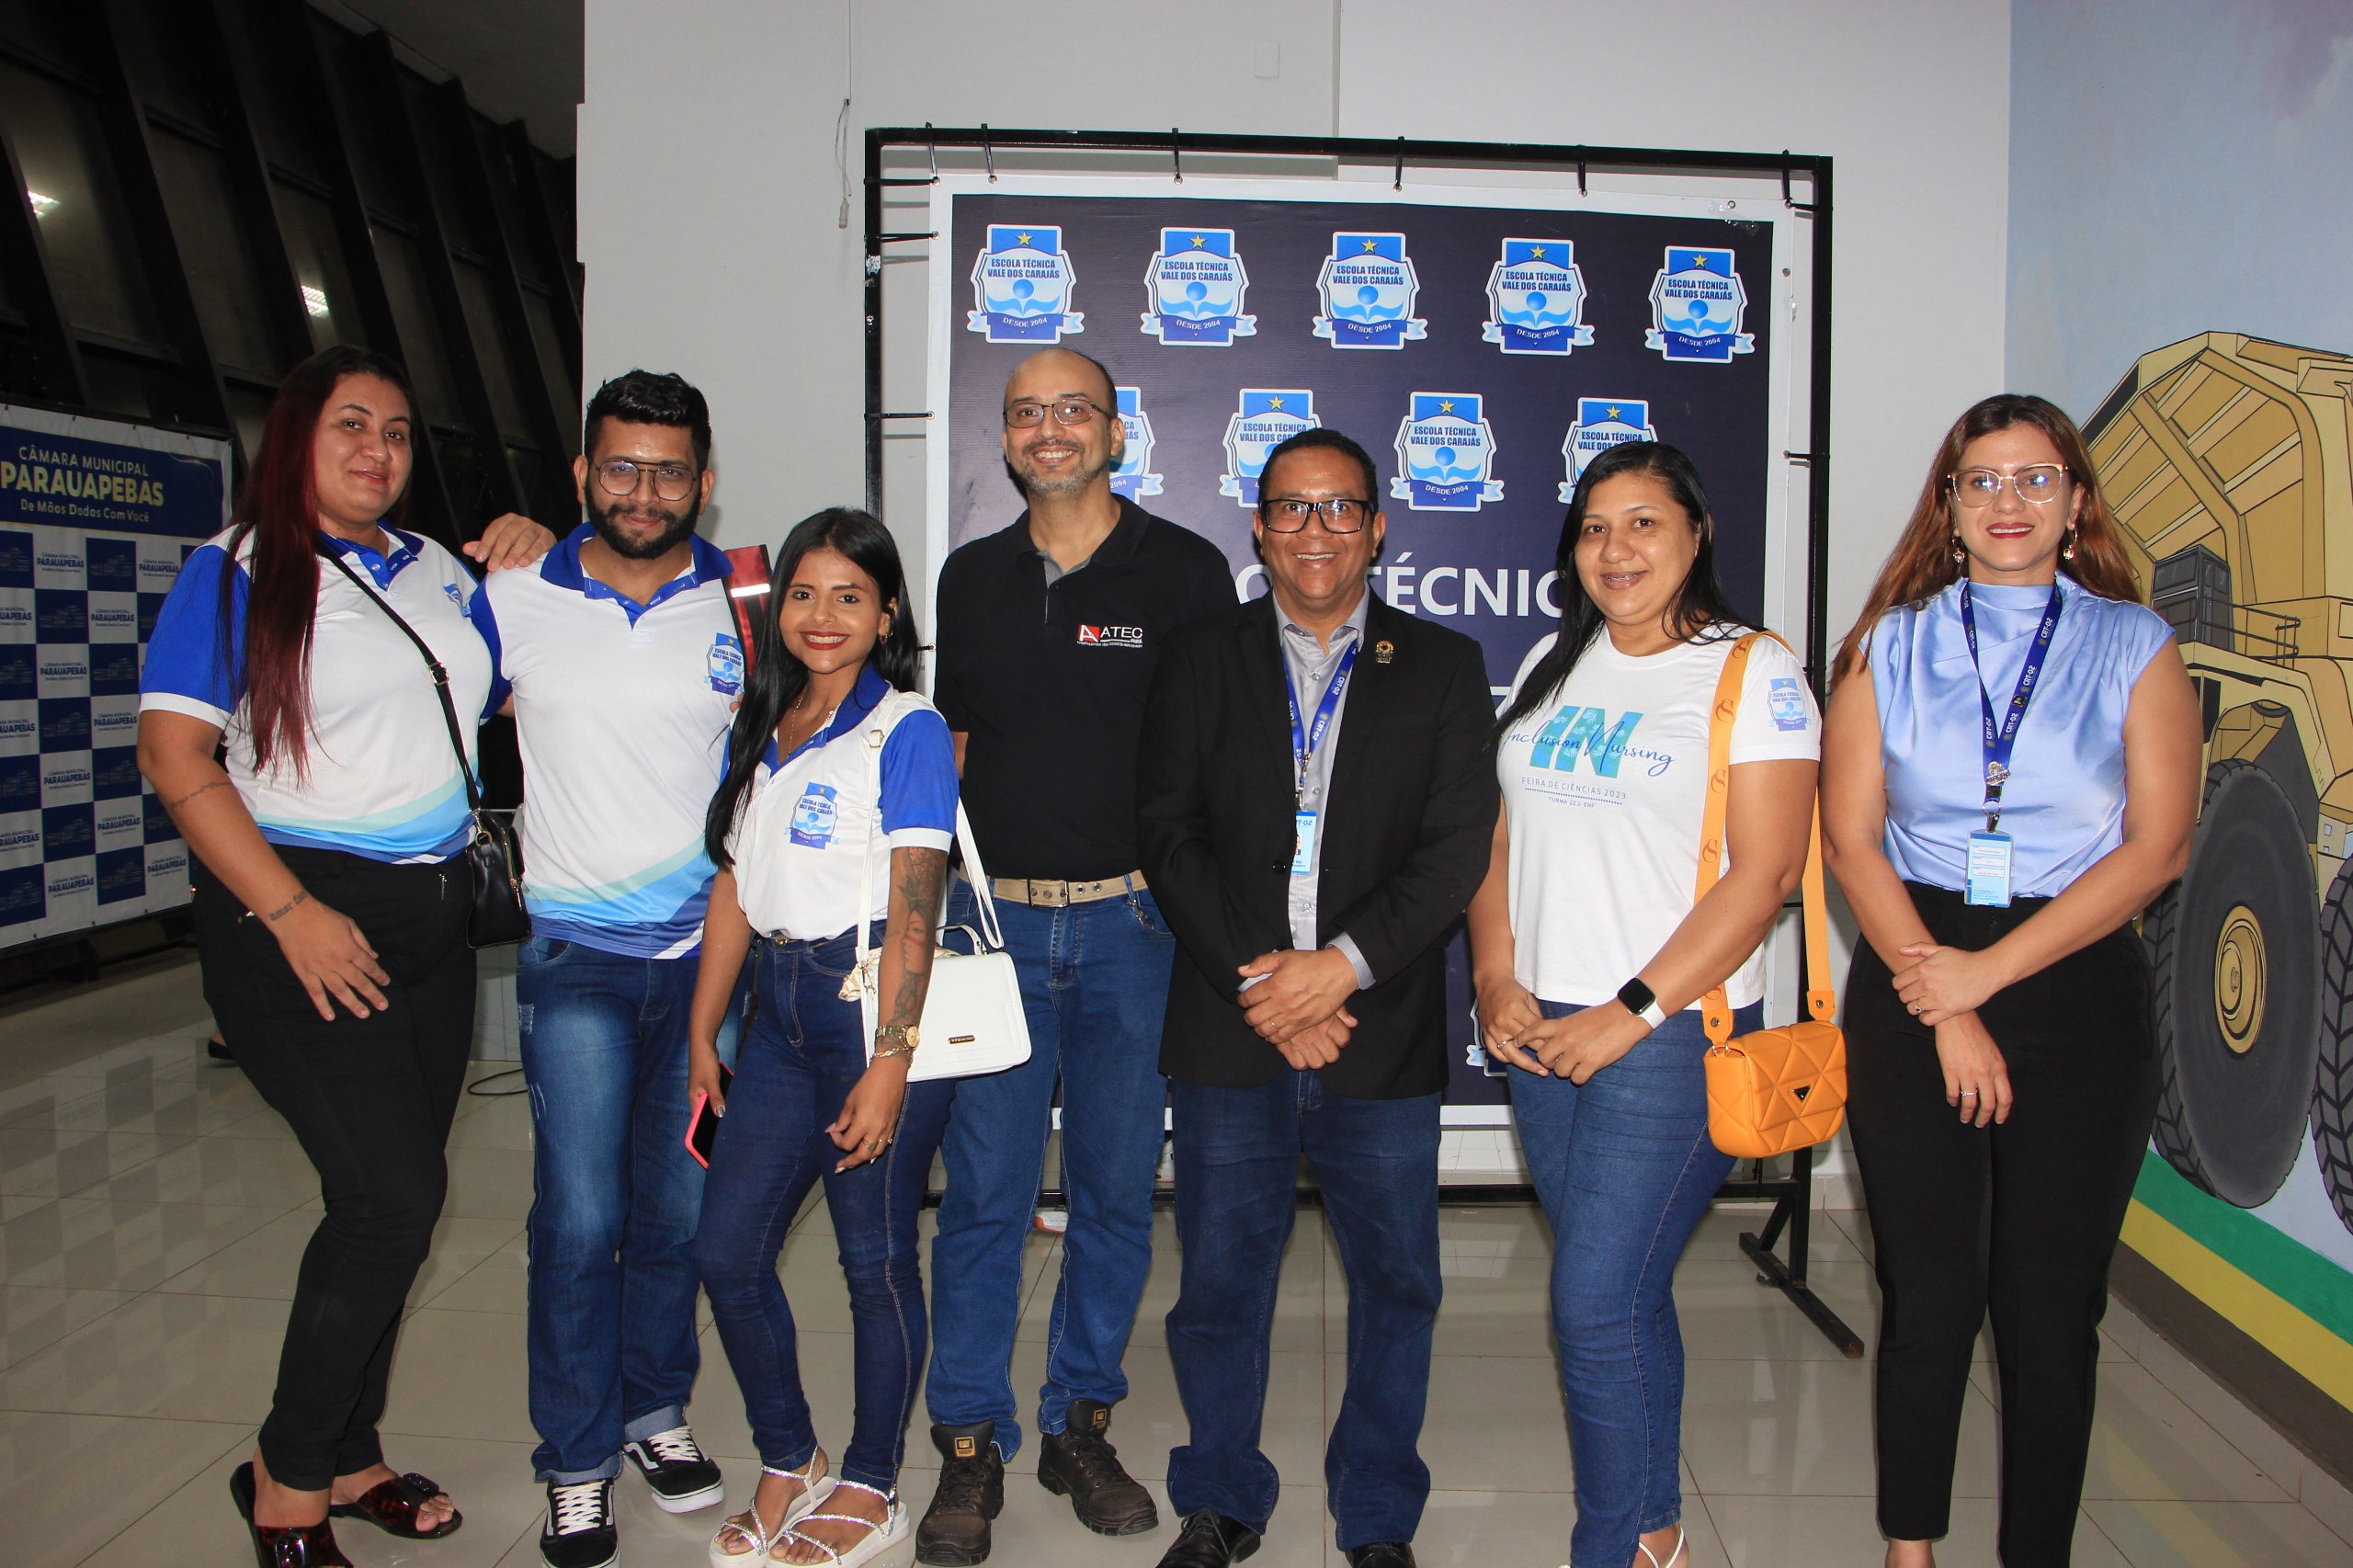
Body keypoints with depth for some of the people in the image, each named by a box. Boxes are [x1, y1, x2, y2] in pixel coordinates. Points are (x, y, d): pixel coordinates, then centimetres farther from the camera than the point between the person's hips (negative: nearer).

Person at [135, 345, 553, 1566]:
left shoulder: (438, 568, 12)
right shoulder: (237, 571, -3)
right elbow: (173, 752, -10)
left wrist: (537, 564, 7)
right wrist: (292, 914, -19)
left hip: (430, 916, 6)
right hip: (295, 917, -6)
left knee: (388, 1200, 11)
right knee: (394, 1192, -13)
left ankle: (346, 1459, 27)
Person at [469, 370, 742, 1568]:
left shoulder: (745, 604, 1)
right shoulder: (513, 602, -1)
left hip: (708, 944, 1)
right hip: (576, 950, -1)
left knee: (679, 1206, 11)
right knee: (580, 1216, -2)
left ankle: (655, 1410, 31)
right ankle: (576, 1465, 15)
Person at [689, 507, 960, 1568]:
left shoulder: (906, 729, -6)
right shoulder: (759, 731, 14)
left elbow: (915, 904, -13)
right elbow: (734, 889, 16)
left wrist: (888, 1061, -19)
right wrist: (702, 1035, 15)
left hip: (874, 1003, -6)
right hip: (781, 1010, 7)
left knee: (876, 1258, 4)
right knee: (726, 1249, 7)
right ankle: (787, 1464, 28)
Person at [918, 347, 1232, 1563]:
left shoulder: (1183, 571, 0)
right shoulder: (971, 577, 10)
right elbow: (949, 744, 16)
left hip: (1135, 924, -1)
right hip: (997, 918, 2)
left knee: (1117, 1187, 8)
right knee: (983, 1189, 3)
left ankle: (1079, 1426, 25)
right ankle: (970, 1447, 17)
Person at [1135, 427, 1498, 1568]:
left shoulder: (1442, 668, 6)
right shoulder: (1201, 660, 7)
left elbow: (1458, 846, -3)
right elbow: (1168, 831, -1)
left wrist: (1342, 965, -15)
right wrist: (1258, 984, -11)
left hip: (1384, 1034, 0)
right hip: (1228, 1031, 0)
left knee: (1396, 1283, 9)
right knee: (1220, 1280, 10)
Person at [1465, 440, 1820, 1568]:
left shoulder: (1755, 672, -5)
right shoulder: (1553, 664, 12)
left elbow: (1763, 872, -12)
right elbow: (1501, 831, 13)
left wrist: (1631, 1014, -15)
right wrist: (1497, 980, -1)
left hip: (1674, 1032, -5)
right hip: (1541, 1031, 5)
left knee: (1594, 1301, -6)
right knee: (1626, 1291, 14)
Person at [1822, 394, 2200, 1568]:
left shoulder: (2135, 648, 4)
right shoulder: (1892, 646, 6)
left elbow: (2155, 847, -5)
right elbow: (1851, 839, -1)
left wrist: (1990, 970, -12)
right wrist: (1944, 1012, -9)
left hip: (2080, 995, 0)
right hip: (1913, 990, 1)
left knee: (2051, 1308, 5)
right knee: (1928, 1298, 6)